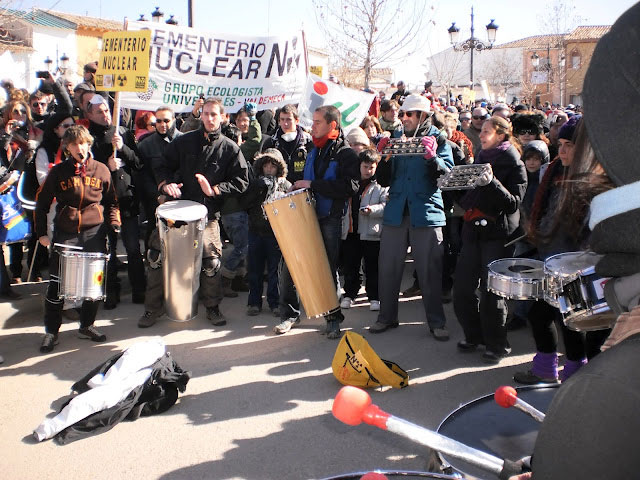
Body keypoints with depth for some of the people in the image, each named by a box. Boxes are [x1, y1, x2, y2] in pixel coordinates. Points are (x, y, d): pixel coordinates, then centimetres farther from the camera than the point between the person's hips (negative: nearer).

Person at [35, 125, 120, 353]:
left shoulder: (101, 170, 4)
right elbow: (42, 203, 8)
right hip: (65, 233, -1)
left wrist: (114, 223, -2)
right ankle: (51, 331, 14)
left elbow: (111, 201, 13)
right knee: (56, 283, -1)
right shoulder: (59, 171, 2)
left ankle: (87, 325, 24)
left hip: (95, 232, 1)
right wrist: (41, 232, 1)